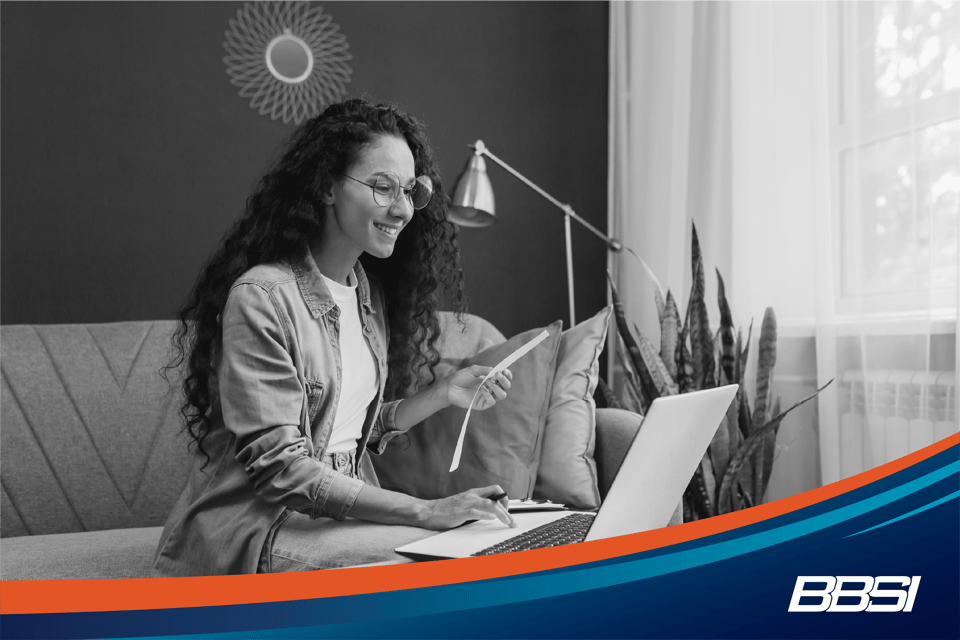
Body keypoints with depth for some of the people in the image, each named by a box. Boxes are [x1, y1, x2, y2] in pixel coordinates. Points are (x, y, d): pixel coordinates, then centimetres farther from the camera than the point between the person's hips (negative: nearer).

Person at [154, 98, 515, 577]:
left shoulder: (371, 293, 8)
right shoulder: (261, 297, -18)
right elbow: (278, 466, -22)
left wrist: (445, 393, -1)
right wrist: (425, 511, -26)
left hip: (345, 504, 7)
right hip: (257, 525, -7)